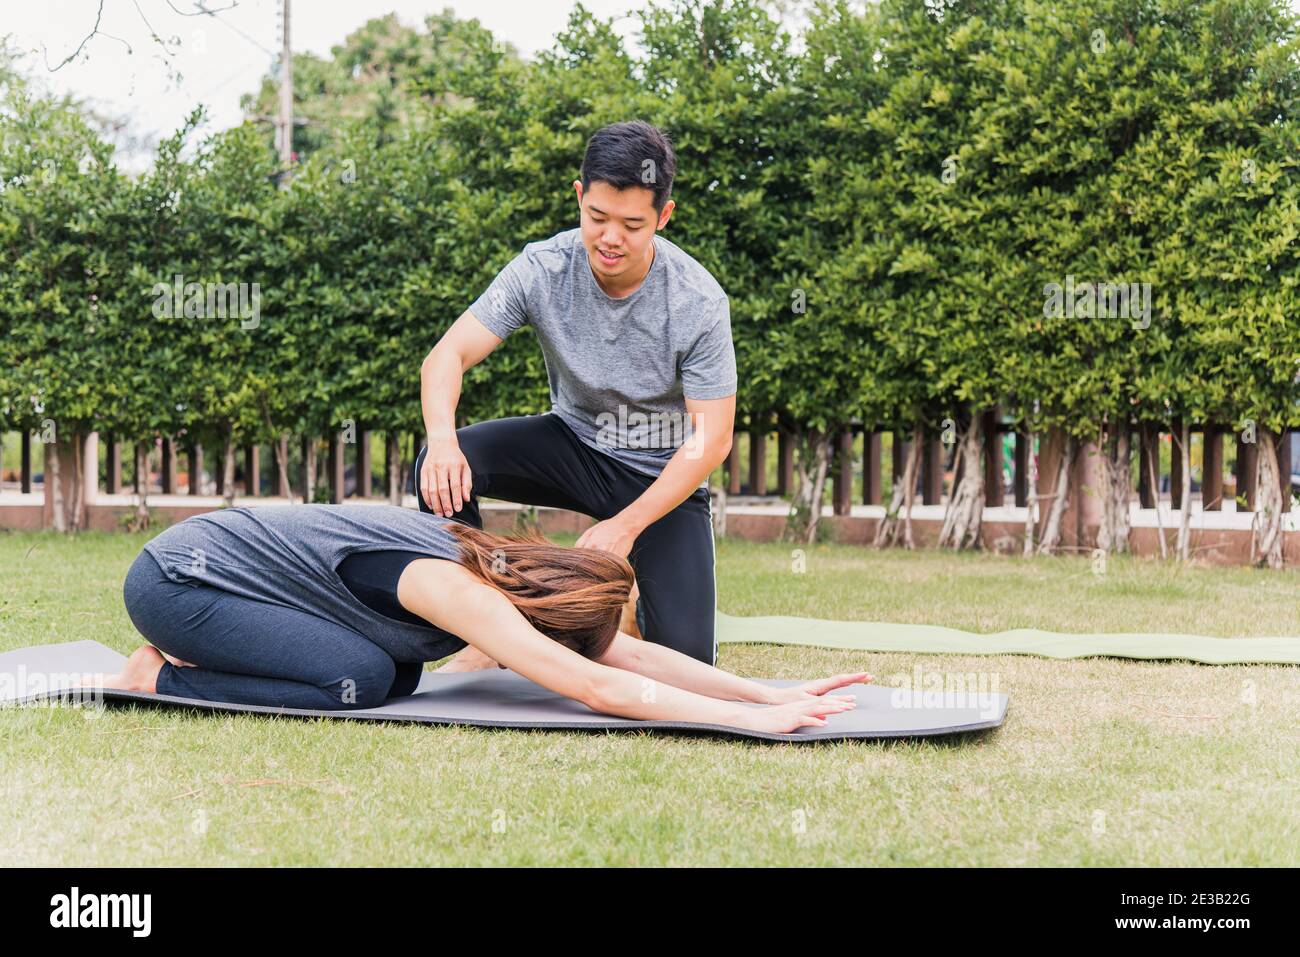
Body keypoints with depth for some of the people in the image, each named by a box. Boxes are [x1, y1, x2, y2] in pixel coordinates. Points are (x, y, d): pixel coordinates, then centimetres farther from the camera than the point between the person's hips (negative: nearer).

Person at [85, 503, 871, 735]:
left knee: (399, 676, 1)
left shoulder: (494, 560, -2)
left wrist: (774, 691, -10)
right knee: (361, 680, -21)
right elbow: (599, 688, -36)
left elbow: (631, 652, -3)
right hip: (171, 580, -9)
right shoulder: (453, 589, -28)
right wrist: (754, 718, -35)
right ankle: (161, 678, -5)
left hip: (217, 550, 9)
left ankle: (187, 657, 13)